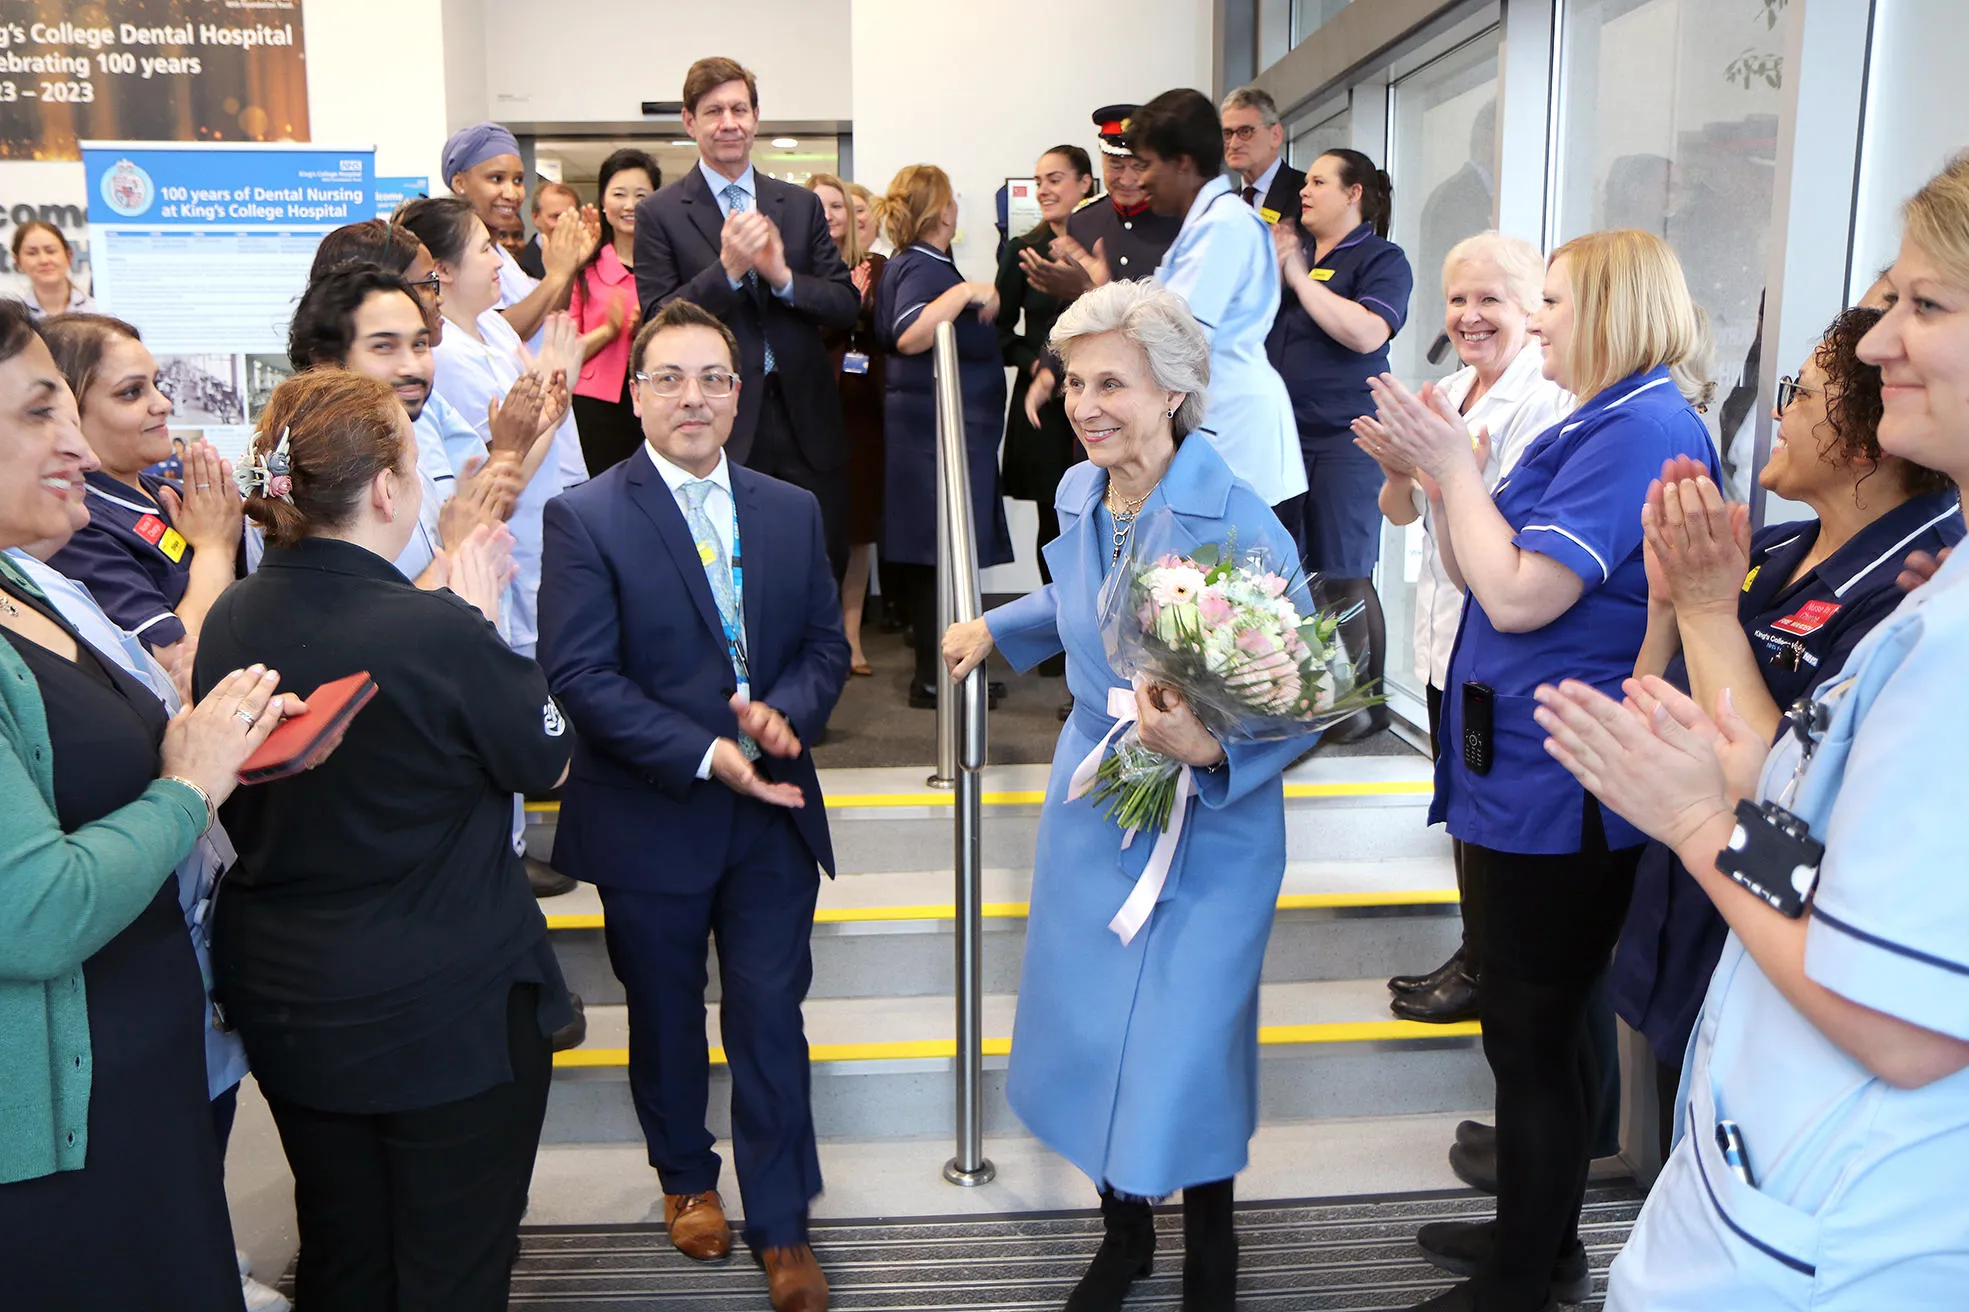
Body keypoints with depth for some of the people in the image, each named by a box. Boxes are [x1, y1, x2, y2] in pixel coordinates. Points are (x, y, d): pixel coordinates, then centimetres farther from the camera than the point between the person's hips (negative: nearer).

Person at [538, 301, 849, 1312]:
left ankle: (781, 1226, 23)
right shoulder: (584, 519, -9)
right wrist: (706, 755, -22)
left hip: (772, 812, 2)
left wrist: (785, 710, -15)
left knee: (771, 1017, 7)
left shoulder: (792, 511, 5)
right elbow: (581, 675, -16)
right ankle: (686, 1177, 43)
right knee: (665, 1016, 18)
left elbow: (825, 643, 7)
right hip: (649, 820, -2)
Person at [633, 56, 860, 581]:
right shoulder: (660, 214, 1)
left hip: (807, 422, 3)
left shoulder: (801, 205, 11)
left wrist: (783, 277, -12)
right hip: (720, 427, -3)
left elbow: (848, 307, 7)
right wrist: (727, 269, -19)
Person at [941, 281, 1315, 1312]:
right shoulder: (1078, 494, -1)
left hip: (1209, 828, -5)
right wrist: (997, 627, 20)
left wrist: (1208, 747, -38)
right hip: (1089, 809, 6)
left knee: (1187, 1052, 4)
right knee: (1086, 1034, 15)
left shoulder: (1239, 521, -22)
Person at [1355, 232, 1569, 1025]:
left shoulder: (1545, 401, -16)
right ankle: (1475, 955, 34)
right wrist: (1399, 471, -10)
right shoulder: (1447, 393, 8)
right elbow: (1400, 514, 9)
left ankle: (1485, 971, 24)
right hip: (1445, 634, 8)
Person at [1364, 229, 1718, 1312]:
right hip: (1528, 769, 10)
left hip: (1559, 787, -10)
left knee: (1531, 1033, 2)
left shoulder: (1643, 428, -17)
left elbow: (1518, 595, -23)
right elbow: (1477, 574, 14)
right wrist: (1435, 470, 1)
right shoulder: (1598, 426, 15)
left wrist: (1454, 465, -13)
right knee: (1541, 1027, 20)